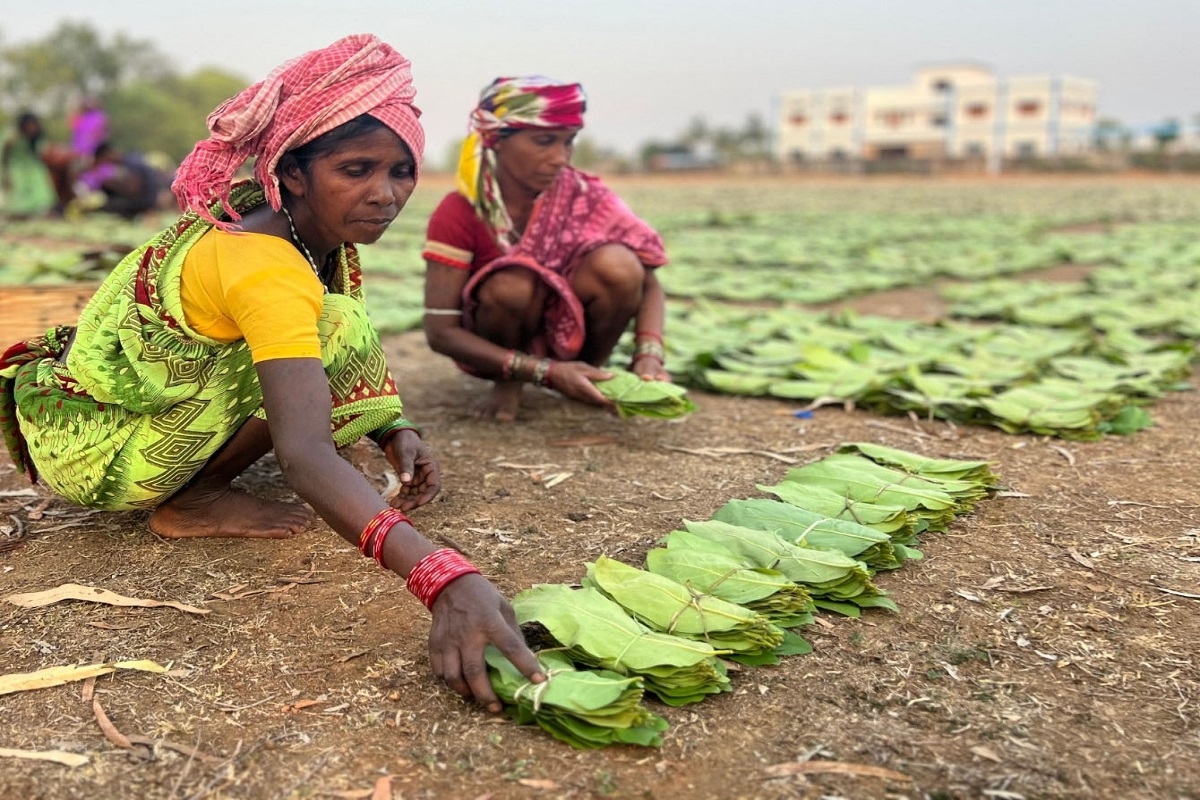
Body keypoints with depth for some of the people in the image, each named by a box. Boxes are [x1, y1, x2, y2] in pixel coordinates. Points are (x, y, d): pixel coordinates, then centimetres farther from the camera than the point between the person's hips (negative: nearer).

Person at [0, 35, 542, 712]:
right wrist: (441, 576, -55)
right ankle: (193, 502, -9)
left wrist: (396, 432, -13)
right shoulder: (263, 267, -31)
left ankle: (194, 480, 7)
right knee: (339, 332, -24)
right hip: (90, 452, -9)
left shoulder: (316, 227, -5)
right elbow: (305, 455, -44)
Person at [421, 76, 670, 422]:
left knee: (617, 265, -26)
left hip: (569, 334, 2)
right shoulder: (459, 214, -20)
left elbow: (647, 283, -12)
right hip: (498, 352, -2)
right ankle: (509, 383, -2)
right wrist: (547, 371, -32)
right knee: (512, 286, -34)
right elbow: (440, 331, -23)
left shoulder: (584, 195, -14)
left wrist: (649, 356, -32)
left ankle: (589, 376, -1)